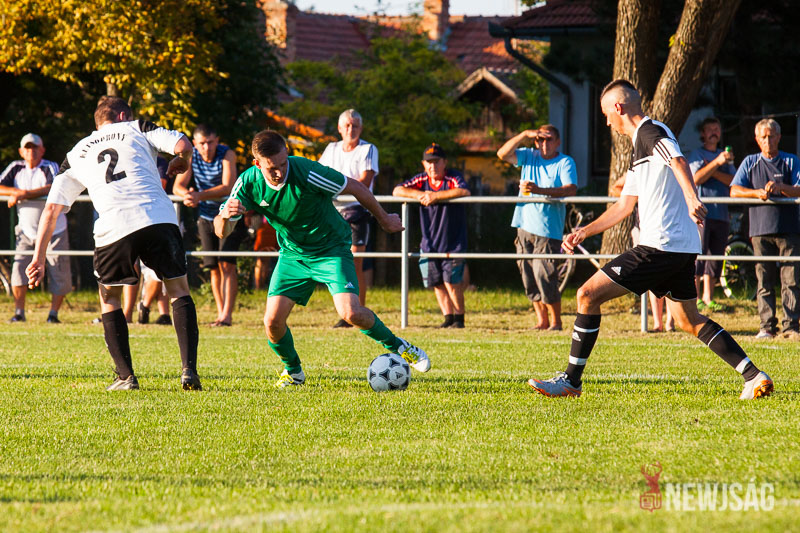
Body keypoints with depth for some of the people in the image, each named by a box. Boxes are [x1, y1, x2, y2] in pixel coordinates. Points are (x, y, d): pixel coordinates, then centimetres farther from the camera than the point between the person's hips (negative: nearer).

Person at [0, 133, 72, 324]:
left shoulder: (51, 168, -8)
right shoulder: (16, 168, 3)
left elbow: (53, 189, -27)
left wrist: (23, 195, -30)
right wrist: (17, 192, -21)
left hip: (54, 231, -3)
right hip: (26, 231, 3)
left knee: (59, 275, -4)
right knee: (19, 270, -8)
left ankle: (53, 313, 9)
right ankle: (19, 312, 2)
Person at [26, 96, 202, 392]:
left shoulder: (76, 154, 26)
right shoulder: (136, 129, 21)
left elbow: (52, 208, 20)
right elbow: (183, 145, 5)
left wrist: (38, 259, 20)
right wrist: (182, 165, 29)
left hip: (112, 228, 1)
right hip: (158, 218, -1)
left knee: (109, 299, 22)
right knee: (179, 290, 14)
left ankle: (126, 376, 12)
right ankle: (189, 371, 0)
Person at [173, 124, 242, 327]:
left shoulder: (227, 154, -20)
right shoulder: (191, 156, -7)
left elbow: (228, 188, -31)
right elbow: (177, 186, -15)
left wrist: (200, 195, -43)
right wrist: (187, 194, -39)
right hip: (206, 217, 4)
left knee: (226, 263, -17)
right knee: (214, 268, 5)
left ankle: (227, 314, -21)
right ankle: (221, 313, 15)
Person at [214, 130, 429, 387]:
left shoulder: (307, 172, -28)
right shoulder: (249, 183, -16)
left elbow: (355, 187, -13)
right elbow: (221, 232, -13)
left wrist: (384, 219, 0)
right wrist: (225, 216, -39)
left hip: (331, 249, -4)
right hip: (292, 254, 4)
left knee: (351, 313, -21)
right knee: (273, 321, -9)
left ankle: (397, 347, 6)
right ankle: (293, 371, 20)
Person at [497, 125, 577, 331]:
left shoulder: (565, 162, -3)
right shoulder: (529, 157, 12)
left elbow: (571, 189, -18)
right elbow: (503, 154, 1)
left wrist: (540, 190, -31)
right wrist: (524, 135, -9)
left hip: (548, 230, -5)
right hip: (524, 227, 5)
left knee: (545, 277, -12)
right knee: (529, 279, 5)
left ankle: (556, 322, 0)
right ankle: (542, 321, 14)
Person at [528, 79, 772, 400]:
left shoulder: (651, 132, -6)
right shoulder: (639, 146, 24)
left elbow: (678, 161, -27)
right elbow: (625, 205, 30)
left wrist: (691, 199, -43)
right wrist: (583, 233, 31)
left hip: (660, 246, -10)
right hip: (682, 247, 10)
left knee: (588, 295, -7)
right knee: (688, 320, 17)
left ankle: (571, 381, -4)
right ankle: (754, 377, 11)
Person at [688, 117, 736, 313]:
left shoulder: (725, 155, 19)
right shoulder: (697, 155, 4)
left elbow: (733, 181, 6)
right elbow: (696, 178, -12)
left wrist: (713, 172, -9)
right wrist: (716, 162, -21)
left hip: (721, 214, 5)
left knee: (716, 257, 6)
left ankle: (708, 298, 12)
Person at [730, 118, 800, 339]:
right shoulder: (750, 163, 14)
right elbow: (734, 191, 5)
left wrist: (780, 187, -16)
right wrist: (758, 193, -12)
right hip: (760, 229, 1)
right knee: (764, 281, -1)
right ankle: (767, 326, 1)